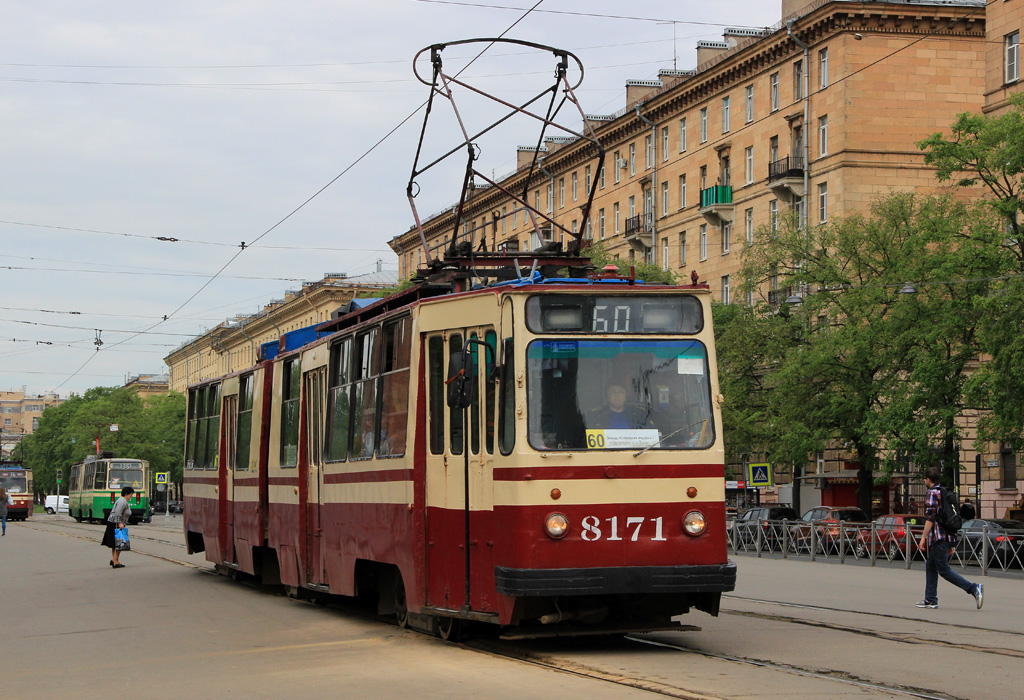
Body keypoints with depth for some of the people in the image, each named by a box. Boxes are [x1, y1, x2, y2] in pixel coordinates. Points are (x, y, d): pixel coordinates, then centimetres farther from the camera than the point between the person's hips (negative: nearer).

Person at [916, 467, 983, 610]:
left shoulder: (932, 493, -8)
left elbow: (931, 518, -16)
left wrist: (923, 537, -13)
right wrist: (951, 544, 24)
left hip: (939, 537, -9)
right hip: (949, 536, 9)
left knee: (943, 570, -9)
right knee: (930, 566, 15)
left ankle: (974, 588, -18)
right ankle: (931, 600, 13)